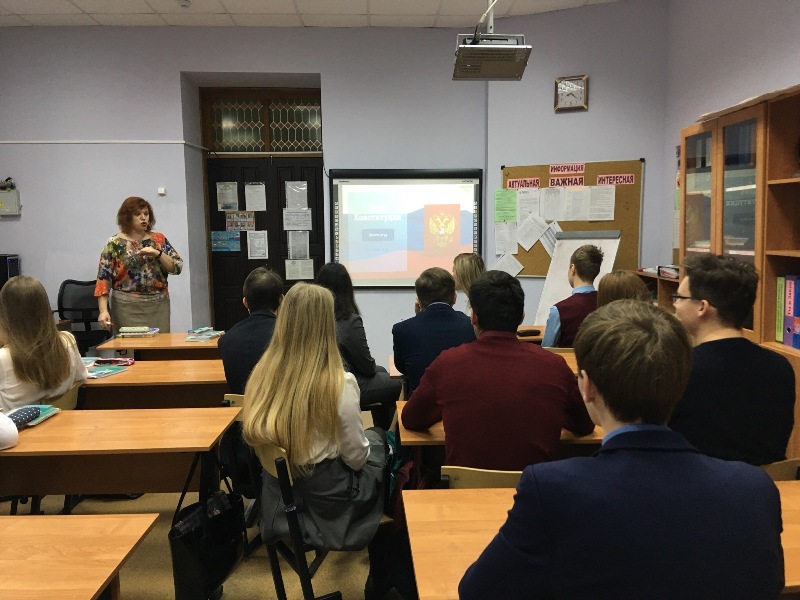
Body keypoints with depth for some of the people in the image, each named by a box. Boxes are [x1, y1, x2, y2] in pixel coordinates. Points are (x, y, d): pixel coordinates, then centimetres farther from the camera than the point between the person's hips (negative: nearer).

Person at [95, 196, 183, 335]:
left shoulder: (159, 239, 9)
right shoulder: (115, 244, 0)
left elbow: (177, 267, 3)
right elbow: (103, 278, -4)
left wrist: (158, 253, -13)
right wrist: (103, 310, -13)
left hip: (159, 306, 3)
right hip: (128, 308, -3)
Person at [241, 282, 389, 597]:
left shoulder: (263, 373, -10)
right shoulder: (339, 383, -25)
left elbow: (258, 438, 4)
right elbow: (356, 458, -15)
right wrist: (367, 443, 7)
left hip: (279, 494, 5)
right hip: (326, 499, -5)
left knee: (371, 439, 26)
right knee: (377, 442, 24)